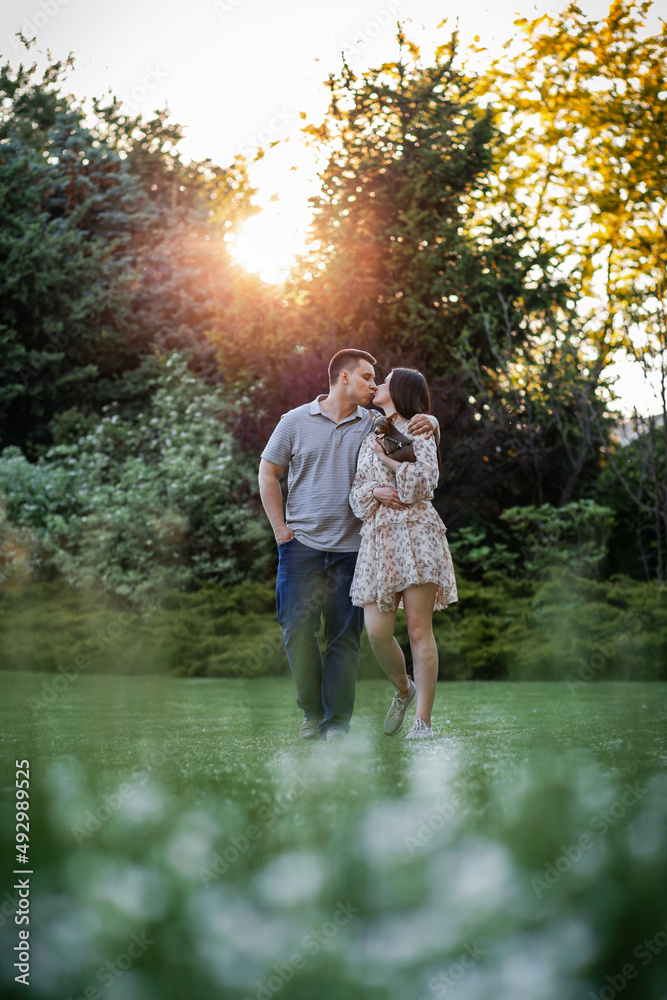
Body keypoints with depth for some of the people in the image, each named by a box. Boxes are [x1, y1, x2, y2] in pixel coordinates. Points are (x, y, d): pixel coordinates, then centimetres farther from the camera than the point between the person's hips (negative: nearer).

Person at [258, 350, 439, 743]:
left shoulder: (373, 424, 9)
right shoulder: (296, 421, 5)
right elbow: (268, 474, 9)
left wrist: (430, 422, -9)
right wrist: (282, 530, 2)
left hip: (351, 548, 1)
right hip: (303, 544, -1)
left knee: (345, 636, -1)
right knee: (298, 627, -8)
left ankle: (338, 723, 4)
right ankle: (313, 713, 9)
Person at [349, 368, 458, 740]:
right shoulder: (371, 439, 23)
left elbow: (425, 481, -8)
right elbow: (356, 492, 17)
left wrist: (388, 459, -2)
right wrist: (376, 491, -4)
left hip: (416, 533, -5)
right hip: (377, 537, 5)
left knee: (419, 628, -8)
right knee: (377, 630, -6)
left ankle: (423, 722, -6)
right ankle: (403, 689, 22)